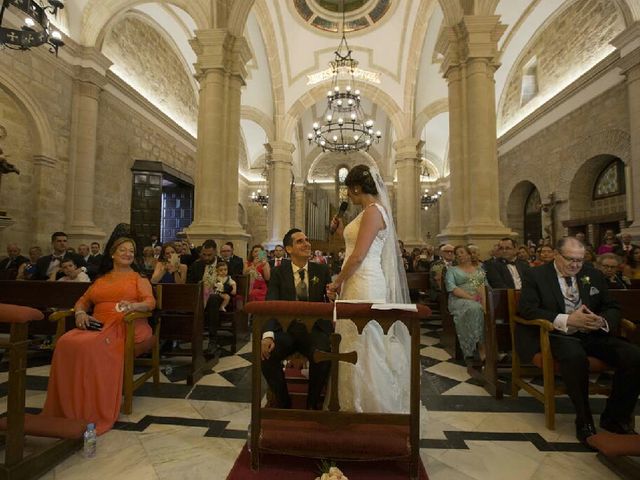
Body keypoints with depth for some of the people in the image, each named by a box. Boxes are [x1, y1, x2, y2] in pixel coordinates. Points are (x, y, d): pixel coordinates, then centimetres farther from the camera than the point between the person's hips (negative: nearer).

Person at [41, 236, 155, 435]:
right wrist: (80, 313, -1)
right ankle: (65, 408, -16)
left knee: (91, 346, -32)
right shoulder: (101, 279, 27)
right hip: (98, 326, 5)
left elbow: (150, 302, -3)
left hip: (126, 326, -4)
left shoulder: (139, 278, 11)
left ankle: (94, 413, -22)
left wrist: (133, 306, -24)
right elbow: (83, 301, 22)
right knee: (66, 343, -25)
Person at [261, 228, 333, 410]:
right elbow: (270, 305, -8)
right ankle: (283, 402, 4)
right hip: (286, 329, 1)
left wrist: (333, 297, -22)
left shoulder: (322, 270, 8)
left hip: (315, 329, 0)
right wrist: (268, 335, -26)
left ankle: (312, 403, 3)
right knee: (266, 354, -26)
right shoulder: (279, 272, 4)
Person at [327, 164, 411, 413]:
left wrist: (337, 282, -9)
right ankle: (359, 404, 34)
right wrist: (342, 230, 17)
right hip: (358, 284, 10)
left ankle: (369, 407, 21)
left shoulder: (373, 210, -13)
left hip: (365, 287, -10)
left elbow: (358, 256, -19)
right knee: (359, 347, 18)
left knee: (363, 347, 3)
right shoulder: (368, 212, 16)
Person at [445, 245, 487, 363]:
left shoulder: (479, 270, 24)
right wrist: (470, 297, -16)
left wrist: (484, 299, -13)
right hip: (460, 300, -3)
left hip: (480, 300, 3)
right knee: (474, 308, -36)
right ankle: (481, 348, -29)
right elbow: (451, 287, -4)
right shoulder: (452, 270, 14)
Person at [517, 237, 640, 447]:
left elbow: (612, 307, 15)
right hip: (557, 336, -5)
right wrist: (567, 320, -21)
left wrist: (603, 321, -10)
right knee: (575, 356, -35)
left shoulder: (594, 275, 14)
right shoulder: (535, 275, -2)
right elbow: (527, 309, -11)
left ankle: (615, 417, 2)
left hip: (593, 335, 6)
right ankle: (584, 421, -12)